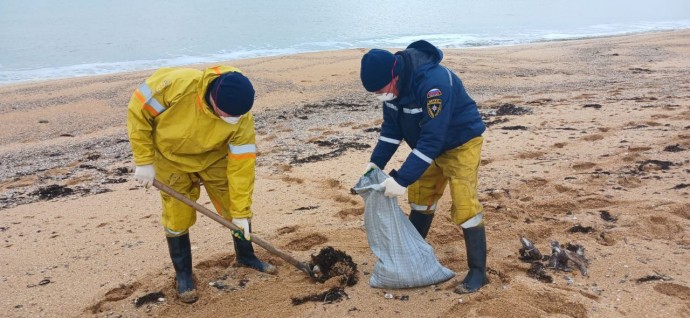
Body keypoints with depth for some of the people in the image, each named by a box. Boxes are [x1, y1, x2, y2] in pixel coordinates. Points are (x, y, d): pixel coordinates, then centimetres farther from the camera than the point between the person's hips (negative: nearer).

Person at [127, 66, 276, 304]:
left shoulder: (242, 119, -31)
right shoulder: (177, 84, -39)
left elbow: (242, 164, -24)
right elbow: (138, 110, -24)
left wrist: (240, 211, -20)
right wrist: (144, 161, -21)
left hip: (214, 157, 2)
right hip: (173, 158, -2)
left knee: (236, 206, 4)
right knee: (178, 216, 0)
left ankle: (245, 256, 30)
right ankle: (183, 274, 21)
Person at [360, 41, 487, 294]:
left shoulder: (434, 83, -37)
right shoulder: (393, 83, -11)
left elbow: (432, 139, -38)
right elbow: (391, 127, -1)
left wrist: (402, 179, -38)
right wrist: (376, 162, -11)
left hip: (460, 144, -7)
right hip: (429, 147, 8)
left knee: (464, 205, -12)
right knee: (420, 198, 13)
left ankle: (478, 271, 1)